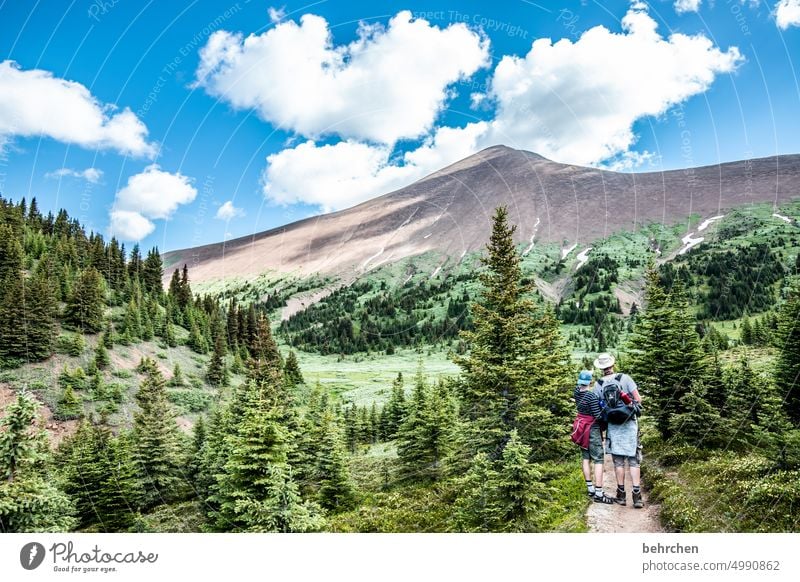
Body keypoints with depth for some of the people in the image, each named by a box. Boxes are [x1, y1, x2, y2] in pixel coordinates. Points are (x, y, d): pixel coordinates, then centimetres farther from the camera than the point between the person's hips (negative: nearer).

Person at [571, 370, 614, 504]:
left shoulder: (577, 392, -2)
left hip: (581, 428, 7)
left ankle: (590, 488, 19)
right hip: (592, 429, -7)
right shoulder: (592, 396, -22)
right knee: (598, 460, -4)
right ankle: (598, 494, -7)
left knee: (585, 458, 12)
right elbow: (598, 416, -21)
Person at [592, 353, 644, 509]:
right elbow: (638, 399, -6)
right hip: (630, 424, -1)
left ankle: (621, 495, 13)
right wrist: (634, 406, 14)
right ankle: (637, 496, -2)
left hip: (613, 426, 1)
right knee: (633, 460, 3)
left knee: (618, 461, 9)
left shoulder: (598, 384, -2)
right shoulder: (625, 378, -5)